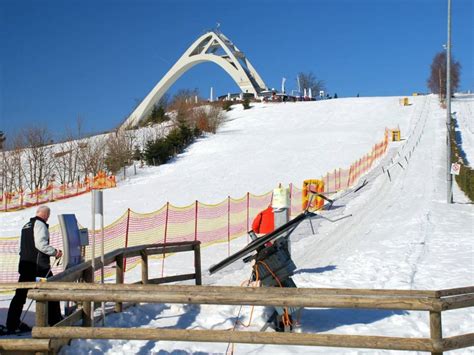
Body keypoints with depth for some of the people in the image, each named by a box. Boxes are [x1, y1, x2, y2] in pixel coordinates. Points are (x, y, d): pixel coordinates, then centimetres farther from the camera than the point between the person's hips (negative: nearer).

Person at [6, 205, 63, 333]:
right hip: (39, 265, -8)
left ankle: (12, 324, 7)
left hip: (24, 264, 8)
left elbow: (23, 247, 20)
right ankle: (55, 321, 11)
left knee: (20, 294, 8)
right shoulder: (40, 224, -9)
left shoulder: (26, 226, 18)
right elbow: (41, 244, -21)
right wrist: (55, 252, -10)